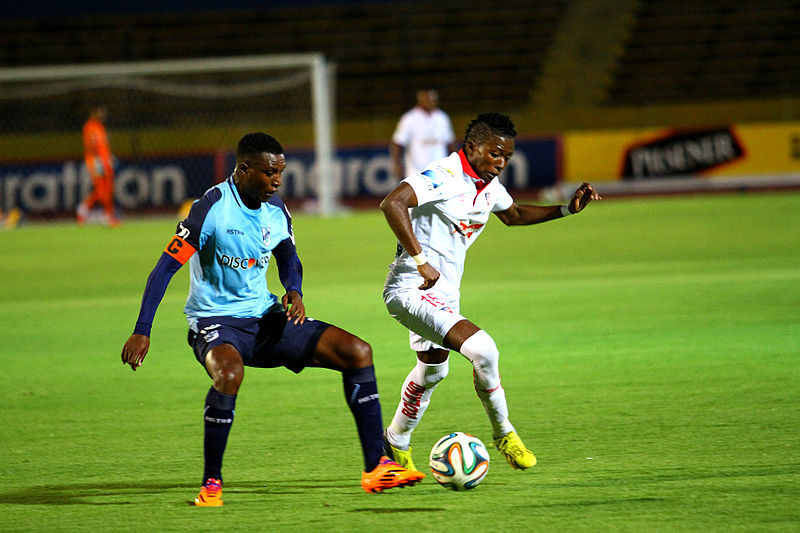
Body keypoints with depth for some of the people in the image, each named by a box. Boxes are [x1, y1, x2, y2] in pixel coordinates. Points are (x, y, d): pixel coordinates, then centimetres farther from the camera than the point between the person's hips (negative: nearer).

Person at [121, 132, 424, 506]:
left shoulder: (276, 212, 4)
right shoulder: (212, 207, -16)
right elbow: (166, 267, -16)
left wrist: (294, 291, 0)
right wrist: (141, 332, -22)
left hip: (264, 318, 7)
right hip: (215, 321, -7)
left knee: (358, 352, -6)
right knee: (230, 373, -41)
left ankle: (376, 468, -2)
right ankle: (211, 484, -22)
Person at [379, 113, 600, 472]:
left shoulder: (488, 184, 7)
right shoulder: (445, 176, -21)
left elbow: (513, 215, 28)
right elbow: (392, 203, -34)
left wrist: (567, 209, 15)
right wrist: (421, 261, -35)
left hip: (444, 294, 11)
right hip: (411, 290, -10)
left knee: (432, 371, 28)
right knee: (482, 350, -24)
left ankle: (395, 442, 49)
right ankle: (503, 434, -5)